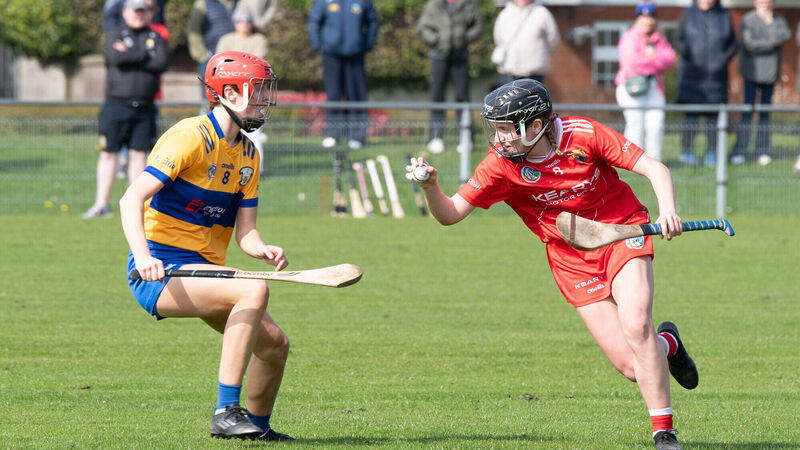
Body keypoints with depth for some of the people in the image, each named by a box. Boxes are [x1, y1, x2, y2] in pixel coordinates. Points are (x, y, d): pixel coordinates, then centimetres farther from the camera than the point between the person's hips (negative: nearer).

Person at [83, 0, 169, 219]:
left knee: (138, 154, 3)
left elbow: (162, 62, -7)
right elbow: (116, 57, -15)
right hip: (117, 104, -2)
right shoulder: (115, 36, 6)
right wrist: (145, 55, -7)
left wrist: (130, 57, -9)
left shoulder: (156, 38, 12)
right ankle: (101, 204, -3)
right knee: (108, 153, -4)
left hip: (144, 108, 2)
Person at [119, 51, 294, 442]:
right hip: (160, 269, -9)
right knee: (254, 291, -30)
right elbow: (132, 198, -22)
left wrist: (263, 250, -16)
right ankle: (225, 413, -31)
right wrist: (142, 256, -37)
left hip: (204, 269, 9)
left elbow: (245, 230, 8)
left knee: (275, 343, 5)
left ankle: (258, 425, 31)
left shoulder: (249, 155, 12)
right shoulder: (191, 137, -14)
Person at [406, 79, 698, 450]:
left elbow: (654, 168, -14)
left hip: (623, 231, -1)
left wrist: (667, 210, -32)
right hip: (572, 260, 2)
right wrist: (430, 187, -33)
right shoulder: (502, 163, -13)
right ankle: (666, 343, 28)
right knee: (632, 367, -10)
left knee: (635, 327, -26)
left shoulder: (582, 134, -17)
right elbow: (451, 214, -12)